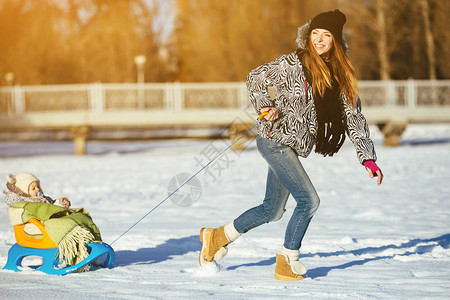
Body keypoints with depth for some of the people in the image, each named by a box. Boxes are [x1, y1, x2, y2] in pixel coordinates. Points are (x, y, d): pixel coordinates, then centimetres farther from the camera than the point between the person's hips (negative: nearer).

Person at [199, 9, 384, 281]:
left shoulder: (341, 76, 7)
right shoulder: (293, 64, -9)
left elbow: (354, 117, 9)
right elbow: (256, 78, 2)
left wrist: (368, 158, 3)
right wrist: (264, 106, -15)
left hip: (294, 147, 7)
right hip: (275, 139, -7)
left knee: (272, 210, 12)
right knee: (309, 200, -14)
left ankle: (218, 237, 29)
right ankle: (288, 263, 0)